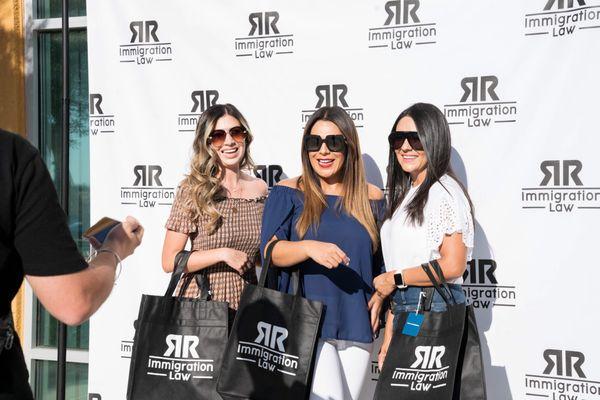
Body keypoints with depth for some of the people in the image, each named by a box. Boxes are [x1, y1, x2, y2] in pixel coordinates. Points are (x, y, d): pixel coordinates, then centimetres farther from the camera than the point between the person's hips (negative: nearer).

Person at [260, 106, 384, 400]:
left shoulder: (372, 199, 10)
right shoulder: (288, 193, 3)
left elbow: (383, 262, 18)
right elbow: (270, 250, -6)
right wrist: (309, 247, -24)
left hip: (357, 327, 4)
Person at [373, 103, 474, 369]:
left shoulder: (444, 191, -9)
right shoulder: (405, 194, 17)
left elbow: (452, 266, -18)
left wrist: (395, 278, -7)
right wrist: (388, 337, 14)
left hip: (435, 307, -8)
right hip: (404, 309, 8)